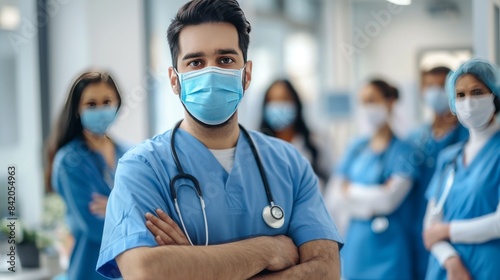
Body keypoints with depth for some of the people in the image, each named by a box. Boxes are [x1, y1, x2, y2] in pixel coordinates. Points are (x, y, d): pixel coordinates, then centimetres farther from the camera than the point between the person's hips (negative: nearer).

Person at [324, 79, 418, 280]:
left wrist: (349, 190, -2)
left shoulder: (402, 149, -5)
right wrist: (370, 206, -9)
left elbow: (389, 197, -15)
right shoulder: (356, 149, 9)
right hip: (355, 244, 5)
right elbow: (332, 200, 4)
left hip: (386, 245, -5)